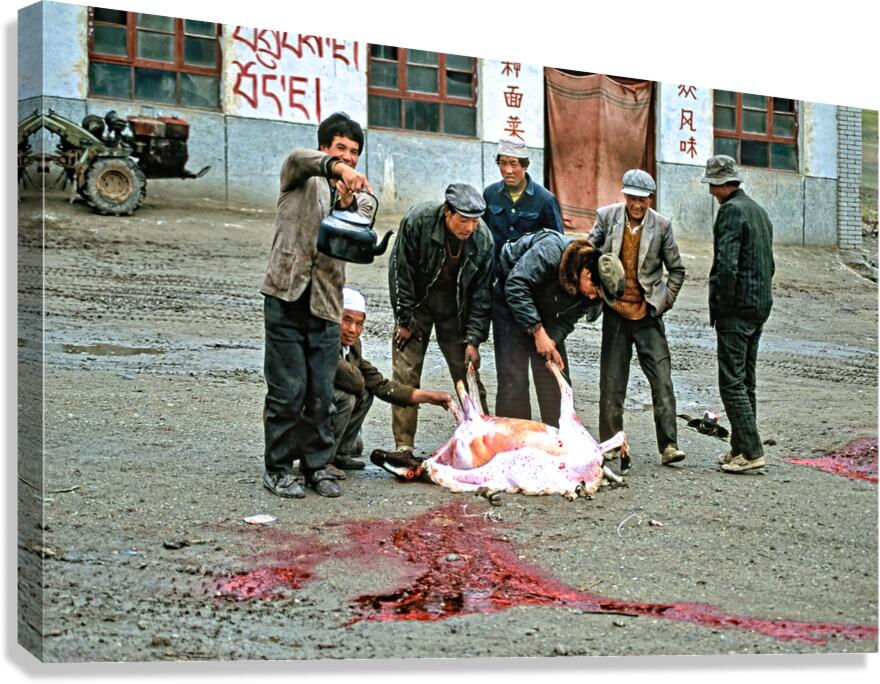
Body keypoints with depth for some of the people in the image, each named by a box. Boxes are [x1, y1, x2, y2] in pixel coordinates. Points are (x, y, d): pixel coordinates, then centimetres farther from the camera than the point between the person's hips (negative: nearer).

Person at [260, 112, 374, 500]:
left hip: (325, 306, 3)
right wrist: (335, 167, -39)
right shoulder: (302, 180, 6)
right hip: (287, 297, -3)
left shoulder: (361, 199, 15)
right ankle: (278, 468, 7)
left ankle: (317, 466, 16)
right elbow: (299, 159, -20)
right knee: (286, 391, -3)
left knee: (322, 395, 5)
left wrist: (348, 205, -24)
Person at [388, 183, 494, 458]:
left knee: (468, 372, 0)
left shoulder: (483, 238, -16)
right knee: (405, 375, -6)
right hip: (417, 304, -2)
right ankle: (404, 446, -1)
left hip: (455, 309, 2)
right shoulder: (417, 221, -25)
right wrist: (404, 320, -13)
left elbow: (481, 292, -8)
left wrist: (473, 339, -11)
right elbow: (400, 272, -16)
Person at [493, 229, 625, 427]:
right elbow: (515, 285, -34)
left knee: (557, 379, 2)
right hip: (511, 303, -6)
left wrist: (552, 341, -24)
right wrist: (537, 331, -33)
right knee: (514, 381, -12)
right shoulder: (550, 252, -33)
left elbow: (567, 319, -4)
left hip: (543, 314, 6)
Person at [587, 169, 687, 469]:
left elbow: (677, 270, 7)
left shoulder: (661, 225, -2)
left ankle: (668, 447, -3)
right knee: (611, 385, 4)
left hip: (648, 315, -1)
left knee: (662, 381, -6)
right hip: (615, 313, 1)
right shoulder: (606, 216, -2)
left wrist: (663, 303, 1)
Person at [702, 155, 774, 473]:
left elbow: (727, 265, -22)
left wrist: (719, 308, -14)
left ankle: (751, 451, -11)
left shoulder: (731, 211, -14)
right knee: (746, 381, 14)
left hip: (737, 308, -10)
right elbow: (769, 264, 22)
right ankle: (740, 448, 20)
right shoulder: (758, 210, 17)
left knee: (732, 383, -8)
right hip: (760, 305, 10)